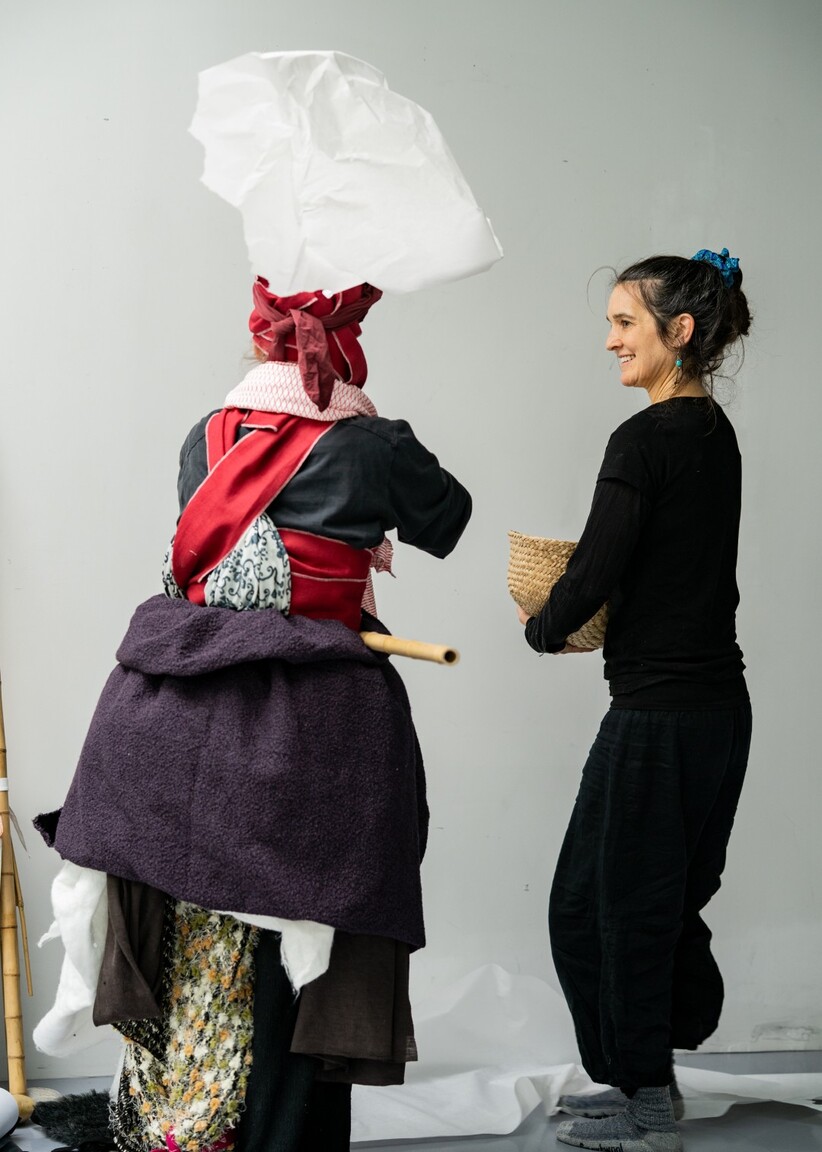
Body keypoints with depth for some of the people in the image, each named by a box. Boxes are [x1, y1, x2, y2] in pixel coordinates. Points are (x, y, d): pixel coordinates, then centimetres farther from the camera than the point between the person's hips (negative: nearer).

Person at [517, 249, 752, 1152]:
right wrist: (584, 616, 12)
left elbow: (593, 574, -17)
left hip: (660, 713, -9)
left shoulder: (645, 440, -16)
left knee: (600, 902, 3)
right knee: (667, 898, 17)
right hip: (718, 700, 9)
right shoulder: (715, 433, 11)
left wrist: (541, 630, 2)